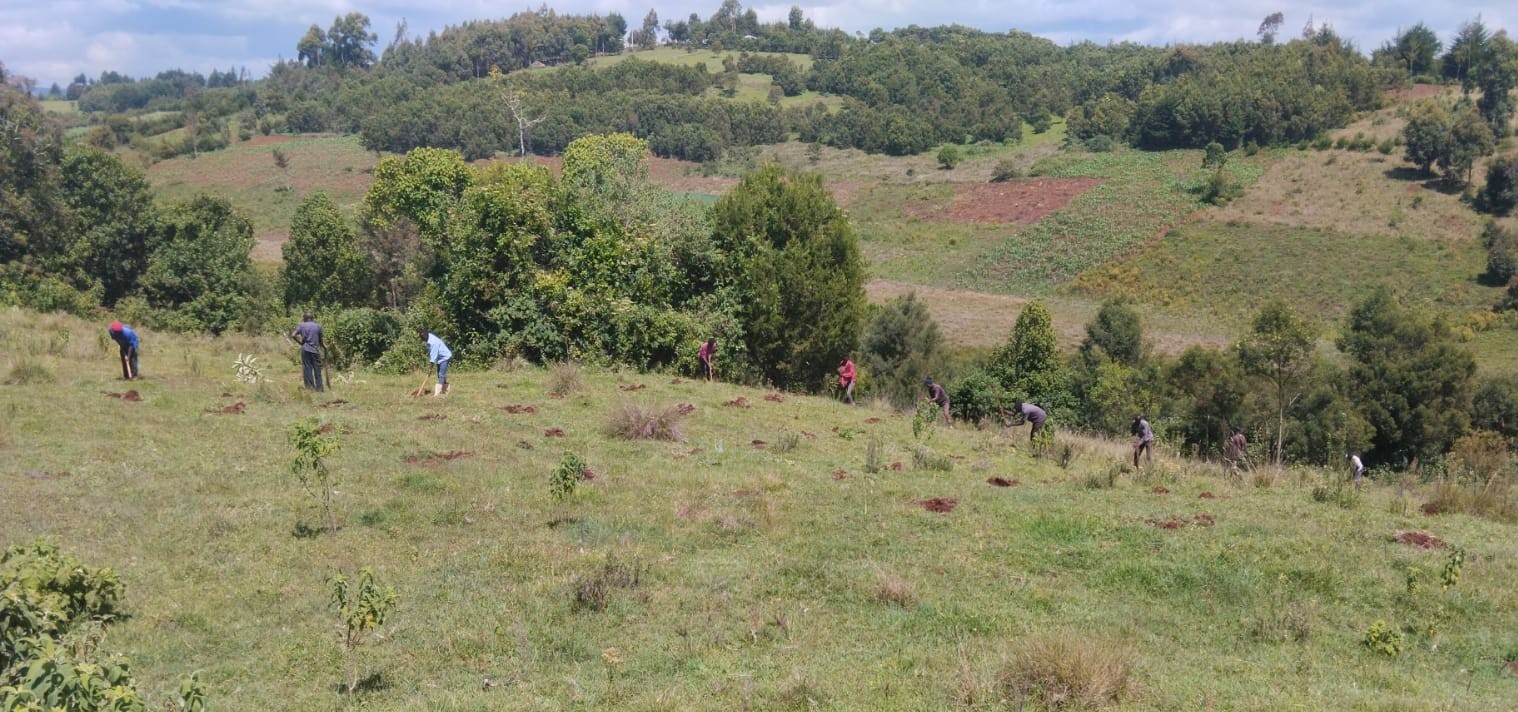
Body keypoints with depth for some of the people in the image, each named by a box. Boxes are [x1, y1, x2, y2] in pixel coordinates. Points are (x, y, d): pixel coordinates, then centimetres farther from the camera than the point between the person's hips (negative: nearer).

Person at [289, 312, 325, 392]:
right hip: (315, 350, 0)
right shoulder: (318, 326, 4)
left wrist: (300, 342, 7)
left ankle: (310, 387, 2)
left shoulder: (301, 325, 5)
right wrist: (324, 346, 23)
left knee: (307, 369, 4)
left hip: (305, 350, 0)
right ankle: (319, 387, 5)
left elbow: (293, 335, -6)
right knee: (317, 369, 5)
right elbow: (320, 340, 5)